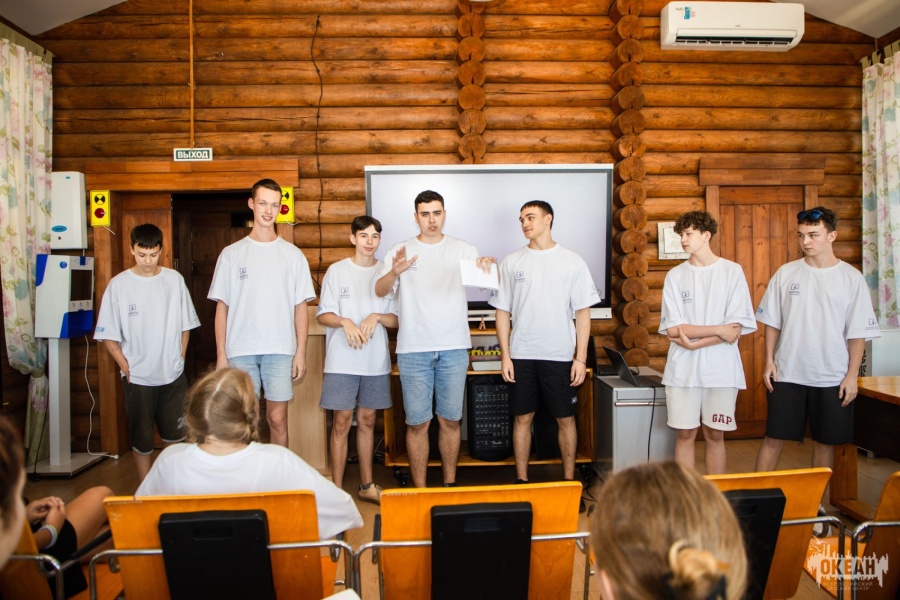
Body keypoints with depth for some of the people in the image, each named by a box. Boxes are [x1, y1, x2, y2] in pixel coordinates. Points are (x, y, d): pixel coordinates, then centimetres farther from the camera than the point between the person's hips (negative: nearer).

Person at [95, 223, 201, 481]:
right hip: (138, 378, -2)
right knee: (142, 442, 9)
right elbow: (108, 336, -4)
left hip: (173, 375, 2)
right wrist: (126, 367, -8)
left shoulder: (174, 279, 0)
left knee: (175, 436, 13)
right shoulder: (119, 284, -7)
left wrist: (179, 359, 2)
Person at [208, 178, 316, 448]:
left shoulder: (293, 255, 5)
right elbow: (222, 307, 5)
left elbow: (300, 307, 4)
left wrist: (301, 352, -2)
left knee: (277, 419, 4)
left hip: (280, 350, 0)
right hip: (240, 351, 0)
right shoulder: (231, 254, 5)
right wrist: (221, 353, -1)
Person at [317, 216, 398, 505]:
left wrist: (377, 317, -14)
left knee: (367, 420, 11)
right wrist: (345, 322, -19)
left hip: (376, 361, 2)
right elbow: (322, 315, -1)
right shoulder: (337, 271, 1)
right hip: (342, 359, -2)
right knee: (342, 421, 0)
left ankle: (367, 485, 23)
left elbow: (397, 319, 5)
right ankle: (337, 488, 10)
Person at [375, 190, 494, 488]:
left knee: (450, 419, 10)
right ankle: (419, 489, 16)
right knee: (417, 422, 3)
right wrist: (394, 273, -28)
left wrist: (487, 267, -27)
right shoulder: (401, 251, 4)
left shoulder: (463, 250, 7)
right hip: (413, 350, -1)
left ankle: (450, 483, 24)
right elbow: (379, 291, -7)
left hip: (454, 348, 1)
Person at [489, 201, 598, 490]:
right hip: (521, 355, 1)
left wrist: (581, 358, -5)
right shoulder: (512, 262, 5)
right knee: (522, 418, 7)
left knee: (565, 418, 7)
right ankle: (521, 480, 21)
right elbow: (503, 311, 6)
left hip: (560, 355, -1)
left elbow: (583, 312, 0)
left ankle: (569, 480, 22)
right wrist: (505, 355, -1)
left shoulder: (572, 261, 0)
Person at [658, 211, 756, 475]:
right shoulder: (675, 275, 4)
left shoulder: (732, 271, 0)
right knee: (685, 434, 6)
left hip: (721, 368, -1)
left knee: (715, 434, 8)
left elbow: (736, 329, -7)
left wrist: (694, 342, -12)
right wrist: (718, 330, -9)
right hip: (683, 369, 1)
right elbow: (673, 329, -4)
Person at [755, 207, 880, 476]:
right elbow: (772, 322, 6)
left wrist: (852, 375, -5)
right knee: (773, 438, 4)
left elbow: (858, 332, -1)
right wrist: (769, 360, 0)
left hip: (832, 378, 0)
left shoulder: (851, 278, -2)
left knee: (825, 442, 10)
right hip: (787, 373, 1)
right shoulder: (786, 273, 2)